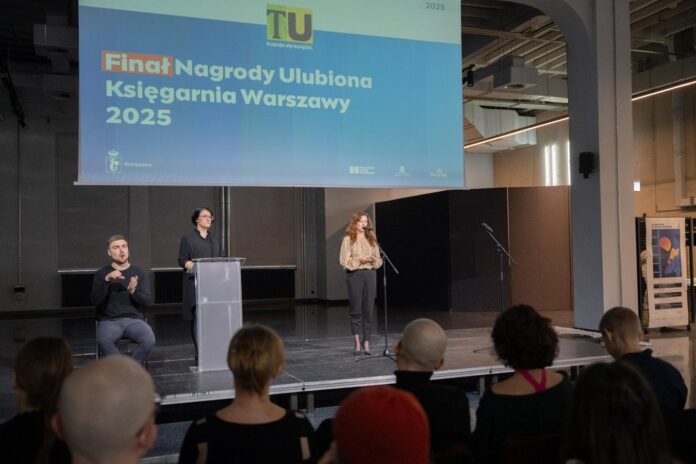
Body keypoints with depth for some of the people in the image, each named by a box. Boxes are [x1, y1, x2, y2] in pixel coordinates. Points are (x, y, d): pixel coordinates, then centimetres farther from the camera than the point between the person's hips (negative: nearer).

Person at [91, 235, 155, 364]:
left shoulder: (139, 273, 12)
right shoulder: (101, 274, 11)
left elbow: (148, 301, 3)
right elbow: (96, 301, -3)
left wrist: (133, 292, -17)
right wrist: (106, 280, -16)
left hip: (135, 319, 1)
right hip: (109, 320, 0)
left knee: (149, 341, -31)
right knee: (103, 341, -35)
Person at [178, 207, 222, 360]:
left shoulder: (214, 239, 19)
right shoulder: (188, 238, 3)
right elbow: (182, 260, -1)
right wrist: (194, 265, -18)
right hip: (195, 283, -5)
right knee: (197, 317, -8)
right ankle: (199, 353, -4)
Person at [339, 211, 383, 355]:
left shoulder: (371, 239, 13)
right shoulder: (348, 239, 1)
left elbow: (378, 259, 14)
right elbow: (344, 260, -5)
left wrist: (374, 259, -8)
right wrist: (359, 259, -16)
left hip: (370, 274, 4)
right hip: (354, 274, -3)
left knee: (369, 309, 3)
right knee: (356, 309, -2)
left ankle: (366, 342, 9)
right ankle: (357, 342, 2)